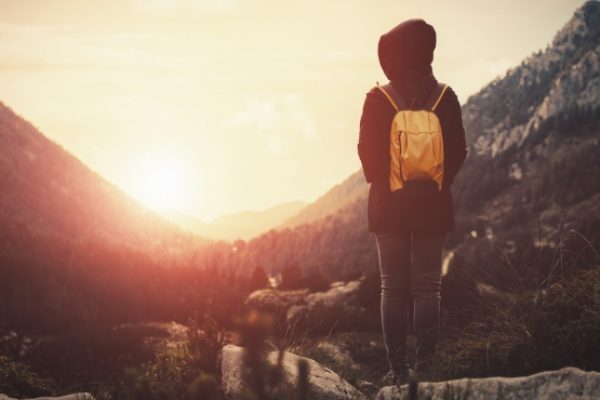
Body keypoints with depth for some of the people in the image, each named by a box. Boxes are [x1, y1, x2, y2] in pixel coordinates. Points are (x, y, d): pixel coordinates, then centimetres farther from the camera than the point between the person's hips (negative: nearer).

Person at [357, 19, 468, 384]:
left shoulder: (378, 100, -6)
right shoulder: (445, 97, -3)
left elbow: (367, 152, -4)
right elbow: (459, 151, 0)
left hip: (389, 205, -1)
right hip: (433, 205, 1)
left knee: (393, 289, 5)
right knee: (428, 288, 5)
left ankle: (398, 368, 4)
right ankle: (426, 365, 0)